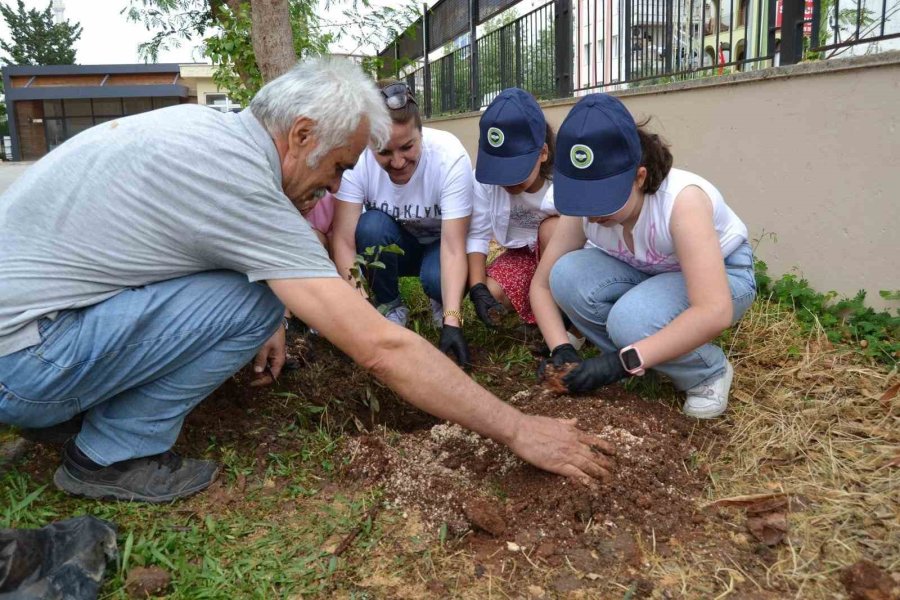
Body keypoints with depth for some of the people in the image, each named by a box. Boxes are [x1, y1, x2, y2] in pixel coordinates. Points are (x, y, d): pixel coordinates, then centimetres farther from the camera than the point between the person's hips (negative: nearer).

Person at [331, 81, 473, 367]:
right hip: (389, 245, 2)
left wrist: (452, 322, -44)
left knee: (436, 278, -34)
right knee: (371, 224, -32)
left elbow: (453, 247, -34)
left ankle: (442, 302, 3)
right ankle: (391, 307, -7)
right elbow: (344, 240, -30)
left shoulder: (451, 156, -31)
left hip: (438, 244, -2)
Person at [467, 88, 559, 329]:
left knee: (552, 227, -34)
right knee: (491, 292, -26)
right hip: (522, 254, 2)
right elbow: (477, 236, -19)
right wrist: (478, 289, -30)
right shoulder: (484, 180, -21)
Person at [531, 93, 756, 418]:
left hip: (723, 273, -5)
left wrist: (625, 361, -45)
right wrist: (561, 350, -27)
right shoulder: (583, 209, -21)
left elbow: (715, 312, -43)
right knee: (567, 276, -25)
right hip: (645, 273, 5)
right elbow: (542, 283, -11)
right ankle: (646, 362, -3)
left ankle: (709, 373, -5)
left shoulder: (681, 199, -36)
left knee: (631, 320, -36)